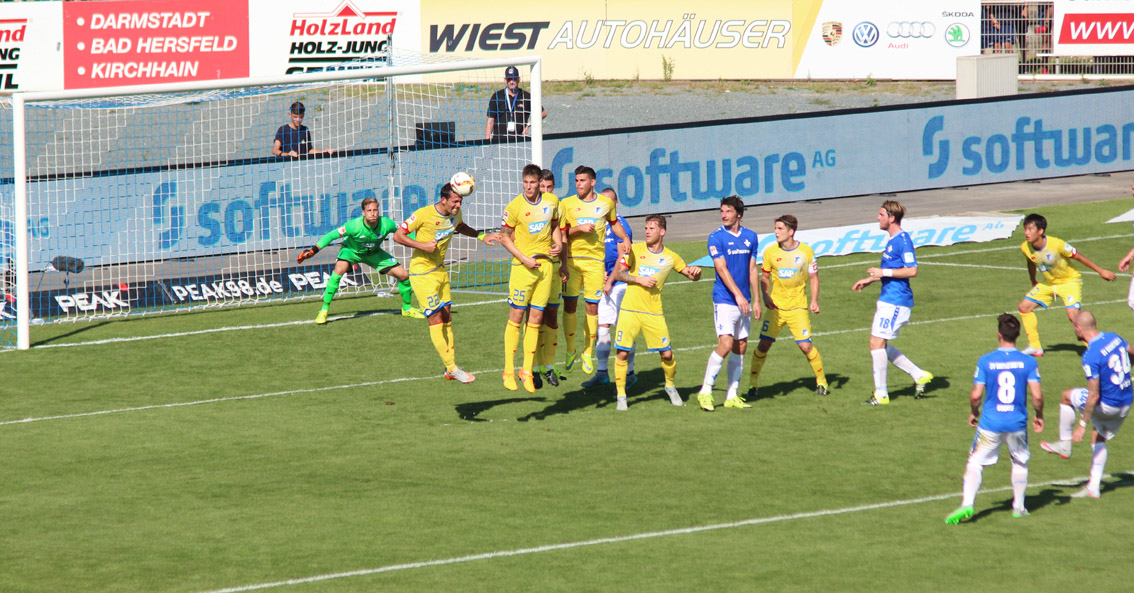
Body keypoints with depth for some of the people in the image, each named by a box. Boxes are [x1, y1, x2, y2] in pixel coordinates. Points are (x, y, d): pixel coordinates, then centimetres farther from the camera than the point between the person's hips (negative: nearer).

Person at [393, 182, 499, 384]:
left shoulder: (454, 214, 1)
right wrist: (423, 245, -24)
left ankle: (451, 369, 13)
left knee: (446, 318, 8)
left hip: (440, 270, 8)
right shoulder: (423, 214, -21)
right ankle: (452, 368, -5)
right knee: (436, 318, -8)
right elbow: (398, 236, -16)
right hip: (422, 274, -8)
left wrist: (482, 236, 11)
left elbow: (460, 227, 25)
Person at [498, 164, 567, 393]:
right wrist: (524, 259, -12)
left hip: (546, 265, 4)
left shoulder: (552, 201, 4)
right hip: (523, 267, -4)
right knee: (516, 318, -3)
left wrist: (558, 244, 3)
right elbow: (504, 237, -4)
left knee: (536, 319, 5)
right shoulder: (514, 206, -9)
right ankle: (509, 371, 4)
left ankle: (527, 371, 11)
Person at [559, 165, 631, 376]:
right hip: (572, 259, 0)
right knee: (570, 304, -2)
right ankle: (571, 351, 13)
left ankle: (588, 353, 12)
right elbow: (560, 233, 0)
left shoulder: (606, 203, 6)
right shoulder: (566, 204, 2)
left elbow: (614, 223, 24)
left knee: (592, 307, -1)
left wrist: (625, 238, 8)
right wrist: (579, 228, -15)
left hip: (595, 259, 0)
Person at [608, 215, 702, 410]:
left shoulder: (670, 257, 6)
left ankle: (670, 386, 27)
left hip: (654, 313, 1)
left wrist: (695, 272, -8)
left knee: (667, 354, -1)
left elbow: (692, 275, 16)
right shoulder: (635, 250, 2)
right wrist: (639, 279, -13)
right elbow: (619, 273, 2)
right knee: (623, 353, -9)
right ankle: (621, 396, 3)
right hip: (630, 310, -1)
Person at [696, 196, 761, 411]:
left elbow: (752, 270, 14)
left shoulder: (751, 237, 9)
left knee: (740, 347, 6)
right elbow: (722, 269, -12)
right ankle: (705, 391, -6)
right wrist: (738, 295, -19)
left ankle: (732, 395, 13)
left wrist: (757, 300, 11)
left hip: (744, 301, 6)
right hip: (725, 300, -6)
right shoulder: (716, 237, -6)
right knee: (725, 345, -16)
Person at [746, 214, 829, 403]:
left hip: (798, 307, -1)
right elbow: (765, 277, 11)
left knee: (806, 346, -9)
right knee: (763, 344, -6)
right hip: (775, 307, 1)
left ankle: (822, 382, 11)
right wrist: (765, 296, -5)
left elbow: (814, 277, 5)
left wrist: (814, 301, -6)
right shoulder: (771, 252, -1)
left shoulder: (806, 251, -5)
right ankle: (753, 384, 7)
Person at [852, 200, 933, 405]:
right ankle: (919, 375, 19)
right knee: (880, 345, 13)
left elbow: (912, 271, -22)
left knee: (877, 343, -7)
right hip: (888, 298, 10)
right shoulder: (892, 240, 15)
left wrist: (883, 272, -19)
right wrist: (871, 279, 21)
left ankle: (881, 395, -1)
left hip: (895, 302, -10)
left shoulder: (903, 240, -16)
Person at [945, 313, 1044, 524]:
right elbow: (1037, 396, -10)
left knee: (975, 463, 7)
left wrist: (974, 413, 12)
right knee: (1020, 462, 23)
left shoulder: (985, 361, -7)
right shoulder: (1028, 362, -6)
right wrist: (1039, 416, 9)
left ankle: (967, 504, -9)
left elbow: (976, 395, -8)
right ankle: (1019, 506, 26)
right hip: (1017, 424, 1)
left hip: (990, 424, -1)